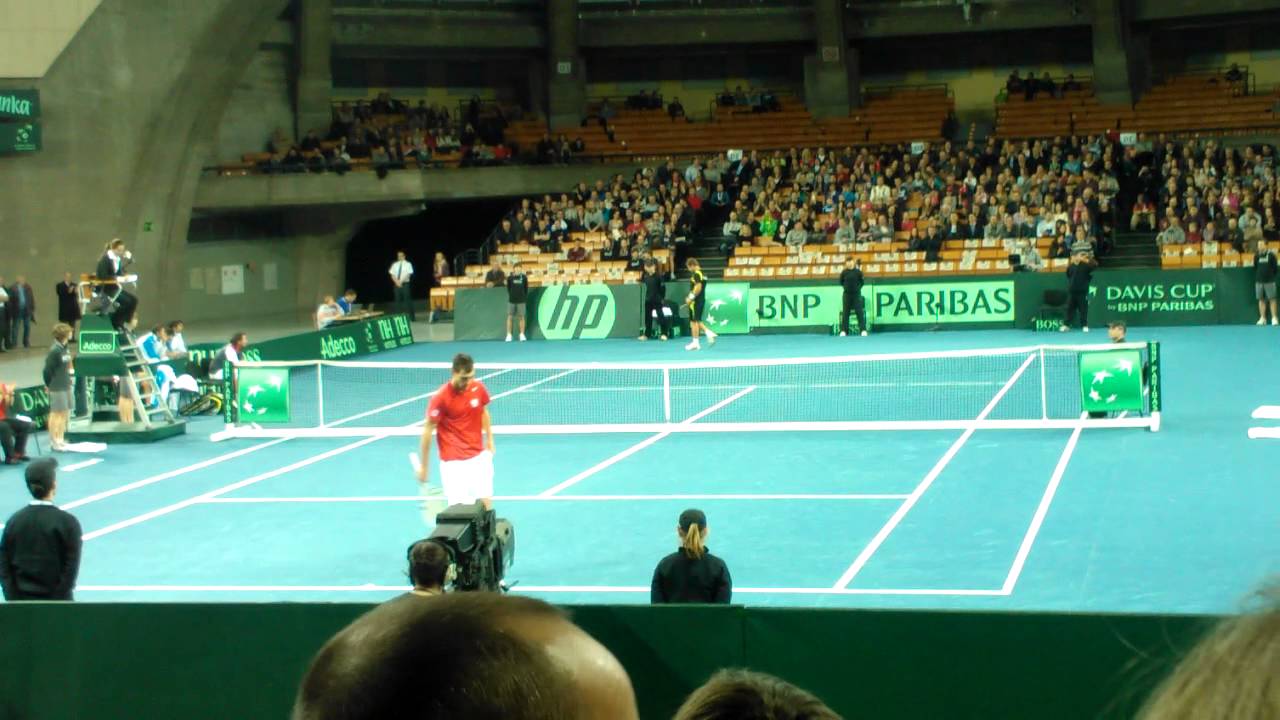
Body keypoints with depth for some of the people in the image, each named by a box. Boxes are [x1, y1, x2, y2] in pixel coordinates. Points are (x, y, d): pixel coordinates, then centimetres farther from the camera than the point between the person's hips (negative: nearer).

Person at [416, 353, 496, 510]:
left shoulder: (479, 388, -3)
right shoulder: (440, 397, -16)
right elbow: (428, 430, -9)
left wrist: (489, 439, 18)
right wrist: (424, 466, -6)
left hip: (479, 456, 4)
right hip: (453, 461, -4)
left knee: (486, 501, 3)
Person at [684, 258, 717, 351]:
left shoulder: (696, 274, -15)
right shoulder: (702, 274, 15)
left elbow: (698, 287, -24)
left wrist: (691, 298, -18)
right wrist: (690, 297, 16)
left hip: (696, 302, -9)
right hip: (701, 300, 9)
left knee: (694, 321, -2)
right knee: (697, 321, 18)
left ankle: (695, 343, 2)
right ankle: (709, 333, 6)